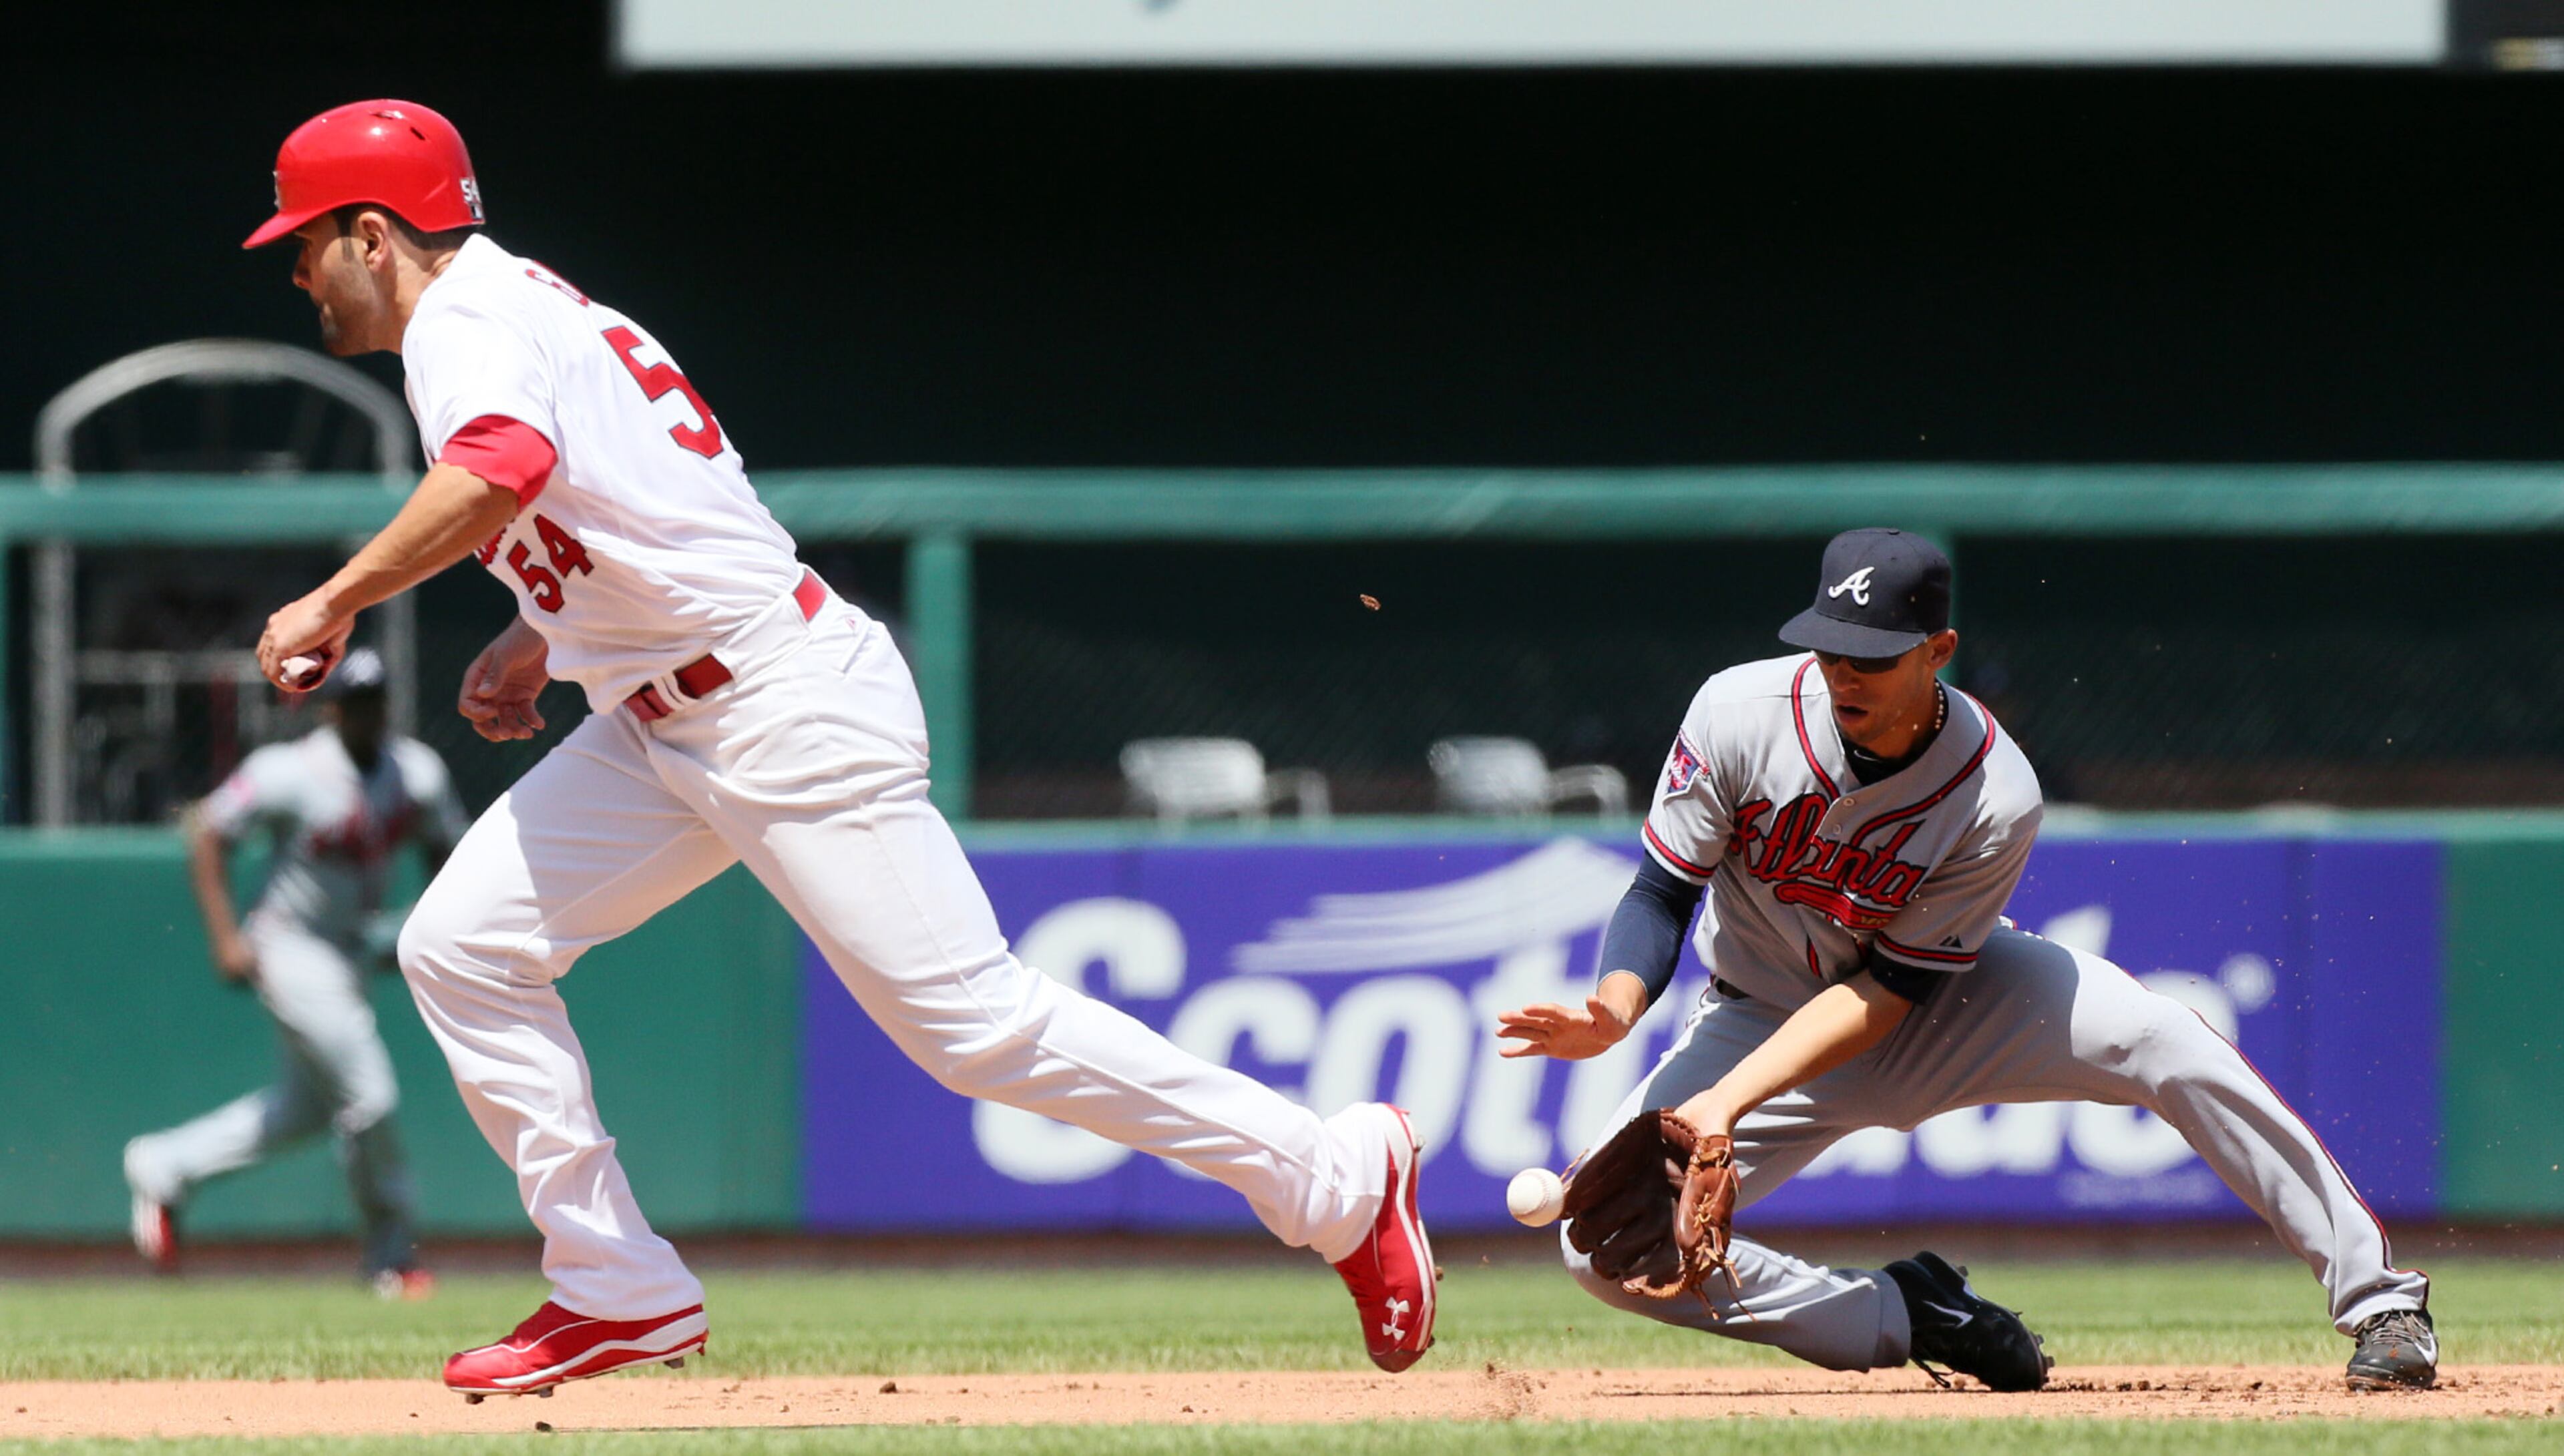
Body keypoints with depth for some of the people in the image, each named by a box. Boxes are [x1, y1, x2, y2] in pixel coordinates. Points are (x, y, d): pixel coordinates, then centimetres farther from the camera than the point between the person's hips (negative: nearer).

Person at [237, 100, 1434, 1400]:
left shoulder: (464, 322, -13)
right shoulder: (523, 307, 18)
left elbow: (500, 468, -36)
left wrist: (337, 602, -29)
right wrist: (537, 638, 26)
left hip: (789, 706, -11)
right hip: (660, 728, 11)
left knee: (972, 1020, -12)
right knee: (459, 951, 3)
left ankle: (1337, 1176, -4)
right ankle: (619, 1293, 6)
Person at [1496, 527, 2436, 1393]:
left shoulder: (1996, 799, -27)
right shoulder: (1740, 713, -23)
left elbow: (1891, 986, -23)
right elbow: (1663, 894, -13)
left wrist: (1731, 1101, -34)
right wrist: (1615, 1010, -36)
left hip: (1938, 1000, -2)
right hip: (1767, 1017, 2)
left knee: (2165, 1043, -27)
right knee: (1603, 1239, -18)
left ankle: (2375, 1296, -19)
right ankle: (1902, 1317, -1)